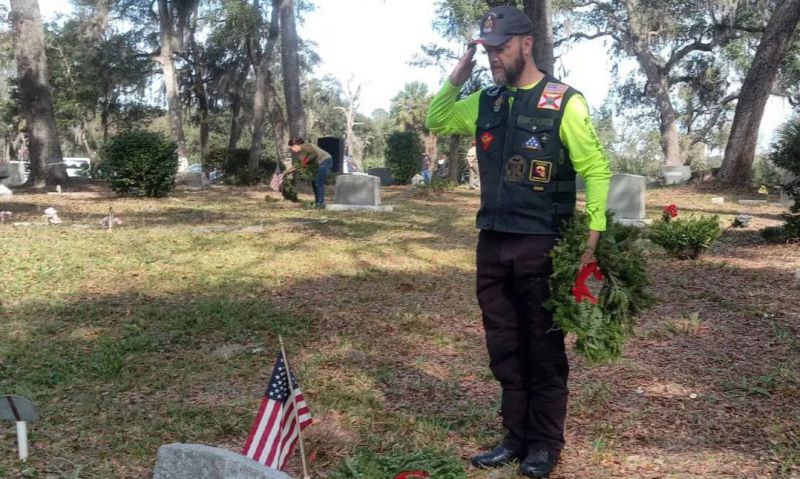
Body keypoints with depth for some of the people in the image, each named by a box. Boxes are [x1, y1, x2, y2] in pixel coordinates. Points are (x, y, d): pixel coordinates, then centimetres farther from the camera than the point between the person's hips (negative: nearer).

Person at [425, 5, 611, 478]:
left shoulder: (564, 102, -8)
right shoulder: (485, 102, 9)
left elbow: (597, 169, -9)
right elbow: (436, 122, 20)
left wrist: (594, 236, -18)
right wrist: (457, 78, 4)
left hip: (541, 245, -6)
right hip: (493, 243, 6)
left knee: (544, 348, 6)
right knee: (505, 347, 13)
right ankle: (516, 437, 27)